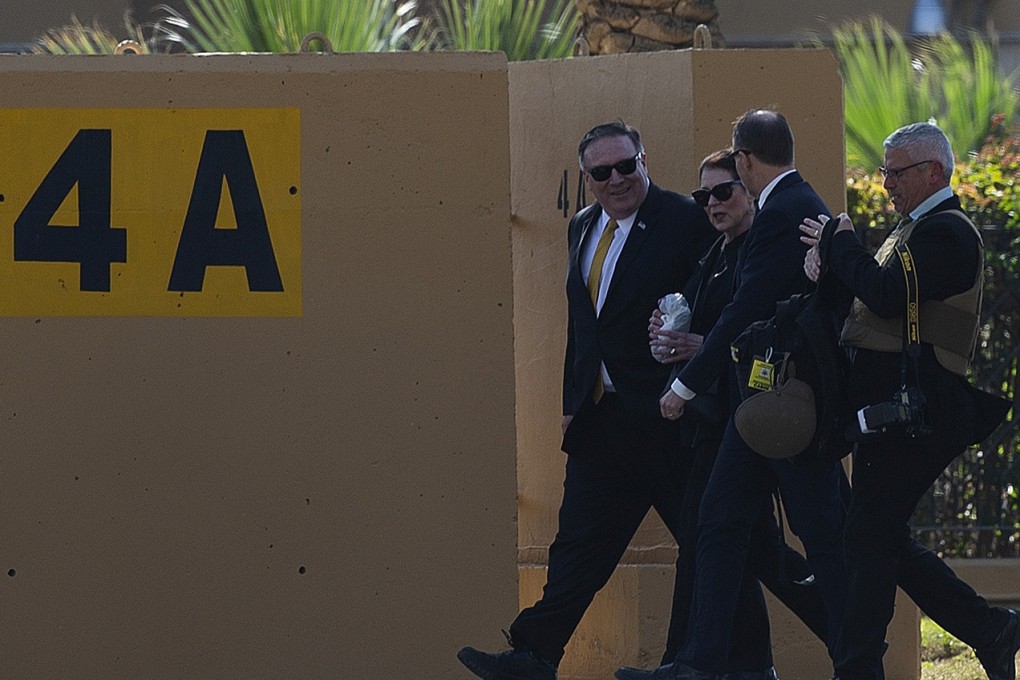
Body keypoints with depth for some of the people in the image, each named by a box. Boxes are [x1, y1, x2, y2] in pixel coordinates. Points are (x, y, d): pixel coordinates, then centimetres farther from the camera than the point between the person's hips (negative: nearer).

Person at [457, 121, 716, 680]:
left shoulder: (686, 222, -9)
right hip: (602, 419, 7)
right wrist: (572, 402, 18)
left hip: (667, 417, -7)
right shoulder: (584, 229, 15)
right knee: (579, 544, 6)